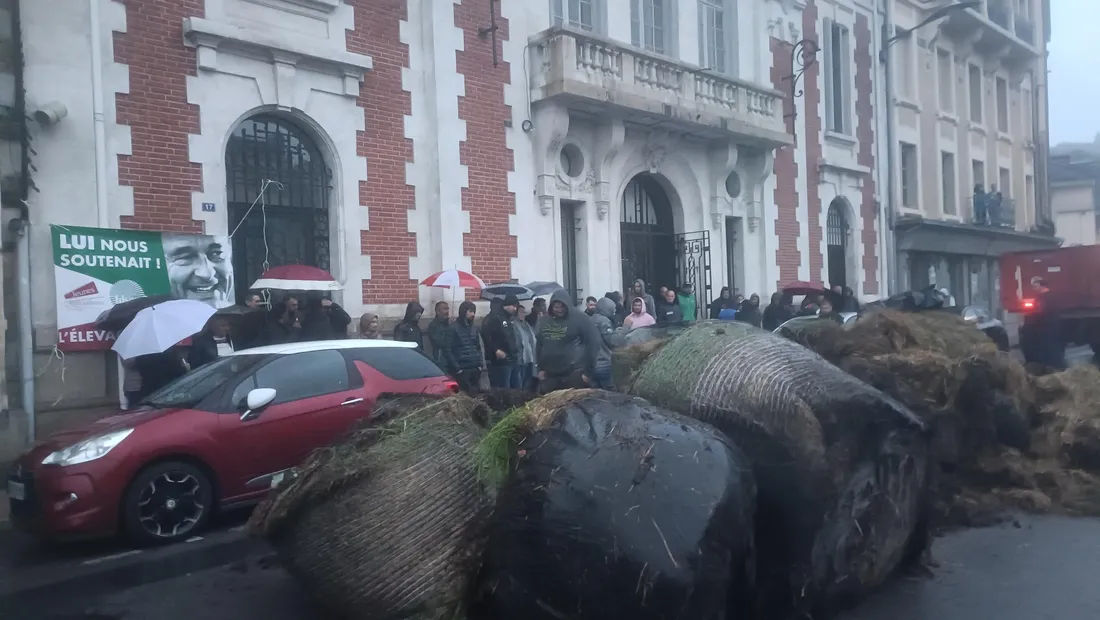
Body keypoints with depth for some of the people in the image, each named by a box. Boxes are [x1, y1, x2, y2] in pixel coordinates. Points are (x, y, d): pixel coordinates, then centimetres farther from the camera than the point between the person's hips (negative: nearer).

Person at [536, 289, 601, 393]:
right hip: (550, 374, 5)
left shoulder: (579, 319, -7)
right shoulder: (544, 321, 11)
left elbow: (593, 342, -8)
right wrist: (540, 368, 13)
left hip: (574, 373, -5)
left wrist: (588, 370, -9)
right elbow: (539, 344, 18)